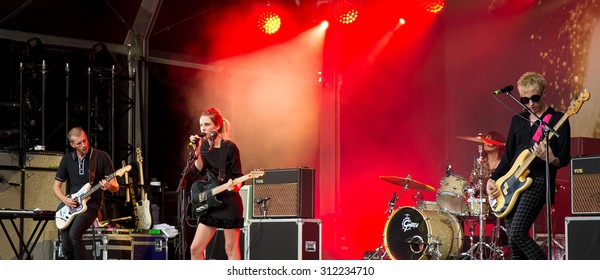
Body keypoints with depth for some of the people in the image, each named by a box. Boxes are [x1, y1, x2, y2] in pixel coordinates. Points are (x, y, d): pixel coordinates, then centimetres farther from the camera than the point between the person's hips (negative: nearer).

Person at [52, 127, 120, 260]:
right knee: (66, 249, -3)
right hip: (70, 206, 5)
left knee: (74, 234, -30)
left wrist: (109, 186, -25)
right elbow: (56, 186, 13)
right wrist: (65, 200, -7)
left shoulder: (102, 157, -3)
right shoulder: (67, 159, 7)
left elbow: (116, 187, 0)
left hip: (90, 205, -4)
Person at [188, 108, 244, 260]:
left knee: (231, 249, -3)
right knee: (195, 248, 4)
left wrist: (234, 185, -29)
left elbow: (238, 176, -8)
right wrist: (197, 152, -13)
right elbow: (200, 171, -1)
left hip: (229, 202, -7)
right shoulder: (204, 145, 8)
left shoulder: (229, 147, -10)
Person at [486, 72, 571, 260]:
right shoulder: (518, 120, 16)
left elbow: (565, 159, -5)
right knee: (513, 242, 4)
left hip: (538, 182, -7)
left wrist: (550, 159, -27)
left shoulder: (557, 120, -1)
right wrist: (493, 179, 7)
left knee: (517, 235, -20)